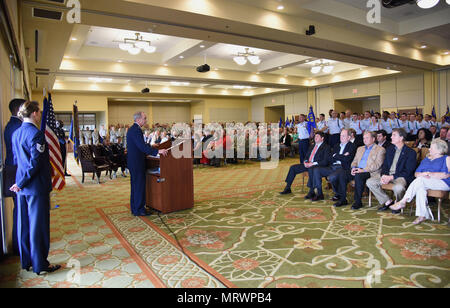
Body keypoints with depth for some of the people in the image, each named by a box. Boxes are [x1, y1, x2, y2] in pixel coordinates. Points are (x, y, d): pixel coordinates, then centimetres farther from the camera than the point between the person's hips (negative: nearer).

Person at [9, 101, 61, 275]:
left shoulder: (16, 133, 9)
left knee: (23, 224, 15)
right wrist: (21, 183, -12)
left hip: (22, 187, 9)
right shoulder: (36, 133, -16)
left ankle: (26, 262, 27)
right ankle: (40, 265, 11)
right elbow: (35, 162, -21)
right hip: (37, 187, -8)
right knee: (38, 225, 1)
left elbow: (16, 159, 16)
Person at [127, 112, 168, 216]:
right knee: (139, 186, -3)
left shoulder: (132, 129, 15)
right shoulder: (136, 130, -18)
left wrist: (151, 148, 27)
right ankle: (139, 210, 4)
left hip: (133, 162, 11)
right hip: (137, 162, -11)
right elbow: (142, 146, -27)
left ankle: (134, 208, 24)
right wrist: (157, 151, -30)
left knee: (135, 186, 15)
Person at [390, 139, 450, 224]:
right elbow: (416, 173, 18)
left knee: (420, 180, -33)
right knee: (420, 188, -33)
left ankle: (403, 202, -31)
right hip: (424, 183, 4)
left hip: (443, 183, -4)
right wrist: (422, 174, -6)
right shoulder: (426, 160, 27)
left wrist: (431, 174, -14)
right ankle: (422, 215, -37)